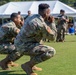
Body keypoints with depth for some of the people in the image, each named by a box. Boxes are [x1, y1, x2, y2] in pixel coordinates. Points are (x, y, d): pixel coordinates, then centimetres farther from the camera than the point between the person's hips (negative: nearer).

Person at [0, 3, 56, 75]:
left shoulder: (32, 17, 5)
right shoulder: (41, 25, -22)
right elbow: (52, 37, -10)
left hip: (18, 43, 9)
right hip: (25, 47, -9)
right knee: (51, 51, -19)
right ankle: (28, 65, -10)